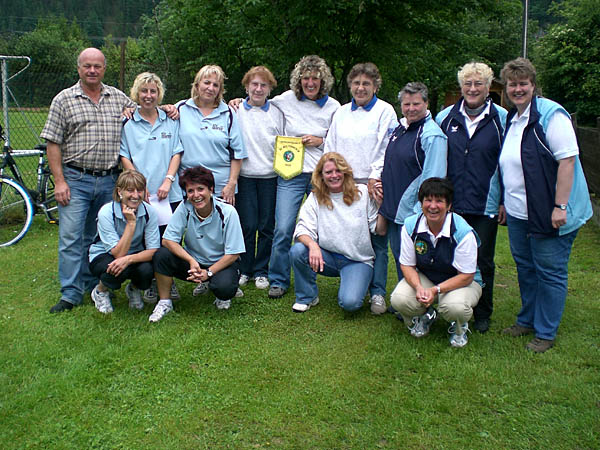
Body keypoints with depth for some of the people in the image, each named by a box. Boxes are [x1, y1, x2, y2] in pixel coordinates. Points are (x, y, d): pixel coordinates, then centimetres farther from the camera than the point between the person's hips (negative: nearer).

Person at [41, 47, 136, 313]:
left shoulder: (118, 98, 10)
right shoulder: (64, 100, 2)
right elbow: (53, 144, -1)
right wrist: (59, 181, -9)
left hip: (110, 180, 3)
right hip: (75, 179, -2)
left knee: (98, 238, 11)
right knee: (71, 237, -6)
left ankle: (94, 288, 22)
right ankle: (71, 295, 0)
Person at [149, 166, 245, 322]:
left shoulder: (227, 212, -20)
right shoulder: (184, 208, -14)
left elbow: (233, 254, -16)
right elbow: (168, 240, -14)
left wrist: (208, 272, -24)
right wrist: (191, 260, -28)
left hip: (221, 263, -3)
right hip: (192, 261, 3)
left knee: (225, 287, -35)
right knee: (161, 255, -23)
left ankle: (222, 296, 5)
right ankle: (165, 302, -1)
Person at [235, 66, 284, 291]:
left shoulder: (277, 113, 8)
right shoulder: (235, 111, 4)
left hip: (270, 177, 1)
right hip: (244, 176, -1)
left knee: (267, 226, 4)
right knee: (247, 225, -1)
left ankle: (261, 270, 17)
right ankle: (244, 269, 15)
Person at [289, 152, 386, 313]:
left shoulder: (363, 193, -2)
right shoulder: (315, 198, 0)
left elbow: (379, 230, -2)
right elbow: (303, 230, -11)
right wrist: (312, 245, -32)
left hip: (358, 260, -2)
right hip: (327, 257, 2)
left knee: (349, 303, -26)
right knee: (297, 250, -27)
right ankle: (307, 297, -2)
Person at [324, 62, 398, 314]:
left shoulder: (385, 111, 3)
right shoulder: (341, 113, 17)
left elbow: (386, 149, -5)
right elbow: (330, 148, 18)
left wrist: (375, 178, -12)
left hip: (374, 184, -4)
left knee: (378, 241, -3)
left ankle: (378, 293, 3)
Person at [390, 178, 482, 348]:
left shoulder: (463, 232, -24)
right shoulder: (410, 225, -13)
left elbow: (466, 276, -19)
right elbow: (407, 265, -5)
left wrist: (435, 290, -30)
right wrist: (418, 287, -26)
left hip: (462, 281, -3)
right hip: (424, 278, 3)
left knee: (455, 307, -36)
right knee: (399, 300, -25)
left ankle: (459, 328, 5)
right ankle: (425, 315, 13)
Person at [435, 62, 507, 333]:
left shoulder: (501, 119, 0)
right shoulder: (445, 117, 6)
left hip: (486, 206, -2)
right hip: (451, 203, 2)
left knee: (482, 262, 7)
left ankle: (482, 315, 23)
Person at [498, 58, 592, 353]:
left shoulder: (550, 114, -13)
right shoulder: (511, 119, 12)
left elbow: (567, 160, -19)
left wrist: (560, 206, -23)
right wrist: (505, 202, 20)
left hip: (548, 214, -8)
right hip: (518, 213, 8)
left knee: (550, 272, 4)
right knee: (525, 267, 17)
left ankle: (545, 333, 16)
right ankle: (527, 320, 33)